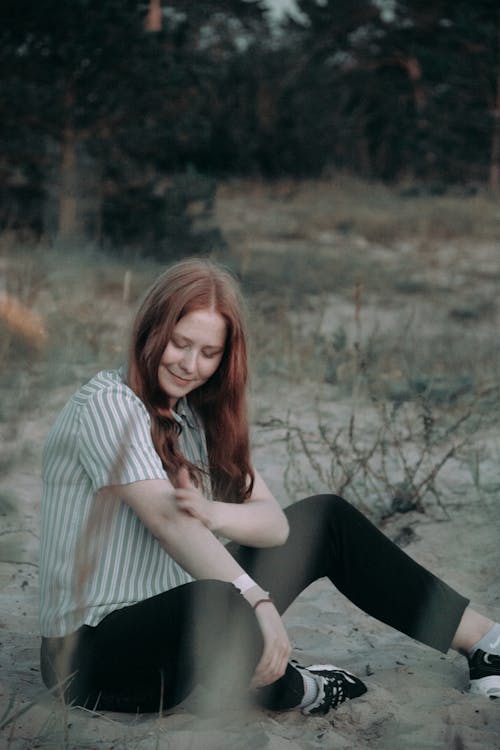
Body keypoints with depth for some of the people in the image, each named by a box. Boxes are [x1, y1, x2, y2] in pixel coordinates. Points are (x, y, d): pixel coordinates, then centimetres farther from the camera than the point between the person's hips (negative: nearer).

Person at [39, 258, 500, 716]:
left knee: (326, 519, 9)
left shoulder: (202, 414, 10)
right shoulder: (108, 405, -15)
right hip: (97, 650, -8)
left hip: (177, 621, 9)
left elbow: (275, 522, -2)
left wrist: (212, 514, -25)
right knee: (220, 606, -41)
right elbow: (167, 520, -29)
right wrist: (259, 602, -39)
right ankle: (288, 689, -8)